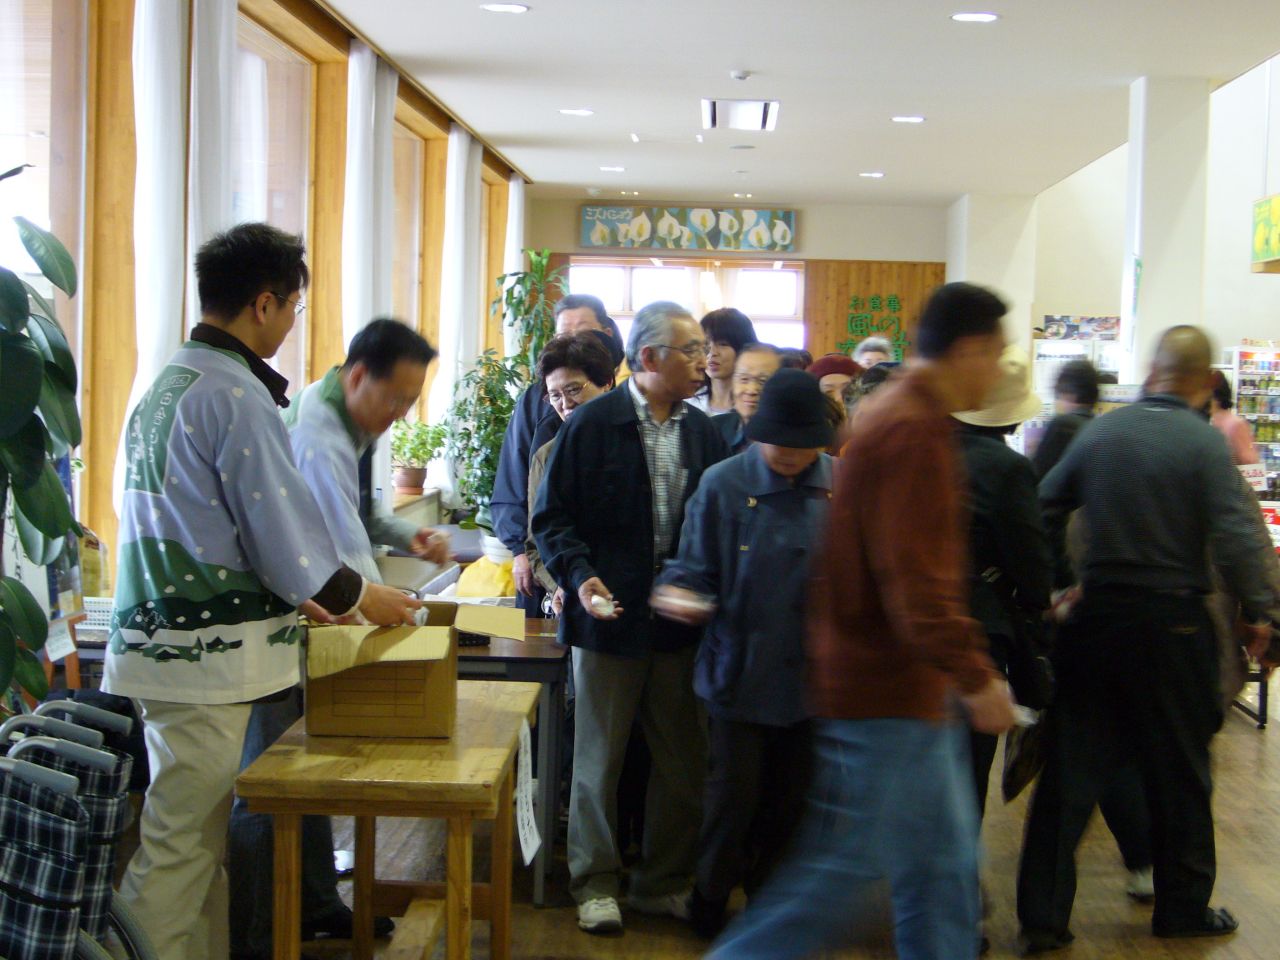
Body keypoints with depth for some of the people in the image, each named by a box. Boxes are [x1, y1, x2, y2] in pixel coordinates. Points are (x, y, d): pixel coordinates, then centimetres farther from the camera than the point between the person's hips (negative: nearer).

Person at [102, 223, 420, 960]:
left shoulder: (165, 386, 13)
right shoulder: (237, 396, -16)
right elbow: (285, 532, -15)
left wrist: (304, 595, 22)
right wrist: (358, 598, 1)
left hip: (160, 642, 9)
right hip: (206, 653, -9)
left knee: (198, 840, 16)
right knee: (180, 849, -2)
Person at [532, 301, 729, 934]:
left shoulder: (701, 431, 5)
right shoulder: (593, 424, -8)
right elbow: (553, 518, -7)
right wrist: (580, 576, -21)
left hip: (681, 621, 5)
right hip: (609, 617, -4)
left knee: (684, 762, 11)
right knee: (598, 760, 9)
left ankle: (663, 881, 28)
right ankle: (595, 883, 24)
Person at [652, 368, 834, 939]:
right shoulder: (723, 484, -8)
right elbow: (695, 567, -5)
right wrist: (679, 591, -25)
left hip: (812, 674, 3)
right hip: (741, 672, -2)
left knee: (788, 798, 16)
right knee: (734, 794, 7)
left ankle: (766, 892, 38)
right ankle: (710, 896, 29)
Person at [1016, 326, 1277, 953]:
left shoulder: (1099, 431, 2)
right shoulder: (1204, 442, -10)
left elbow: (1044, 509, 6)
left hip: (1098, 613, 3)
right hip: (1173, 620, -3)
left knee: (1071, 765, 7)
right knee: (1179, 771, 12)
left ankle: (1042, 915, 9)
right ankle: (1183, 908, 26)